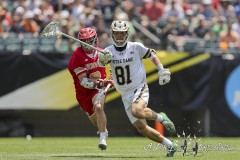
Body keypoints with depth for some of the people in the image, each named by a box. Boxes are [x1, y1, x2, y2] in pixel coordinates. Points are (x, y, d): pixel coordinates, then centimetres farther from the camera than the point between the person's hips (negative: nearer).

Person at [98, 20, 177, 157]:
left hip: (140, 89, -4)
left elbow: (152, 55, 7)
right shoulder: (109, 51, -1)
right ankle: (170, 145, 11)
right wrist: (103, 59, -43)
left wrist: (161, 70, -4)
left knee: (137, 111, -35)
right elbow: (102, 62, -20)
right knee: (141, 127, 0)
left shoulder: (136, 47, -7)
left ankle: (160, 117, -8)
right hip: (125, 95, 4)